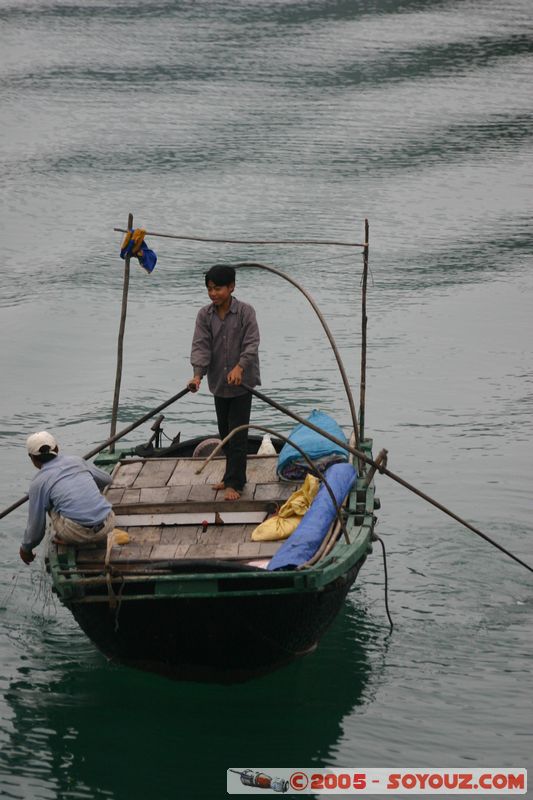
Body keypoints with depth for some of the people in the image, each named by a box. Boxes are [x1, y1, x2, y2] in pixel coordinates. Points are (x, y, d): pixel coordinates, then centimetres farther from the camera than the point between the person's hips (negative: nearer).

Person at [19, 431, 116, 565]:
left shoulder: (38, 483, 3)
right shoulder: (77, 461, 15)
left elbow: (36, 524, 8)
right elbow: (106, 479, 32)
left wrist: (26, 548, 28)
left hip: (77, 532, -4)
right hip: (107, 525, 4)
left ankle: (66, 538, 16)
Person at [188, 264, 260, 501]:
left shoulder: (245, 312, -11)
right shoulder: (204, 315, -1)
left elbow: (252, 344, -18)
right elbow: (200, 346, -9)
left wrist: (240, 367, -35)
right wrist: (198, 374, -25)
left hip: (241, 383, -5)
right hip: (218, 383, 5)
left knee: (237, 434, -6)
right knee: (225, 433, 14)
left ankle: (234, 483, -2)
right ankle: (233, 476, 27)